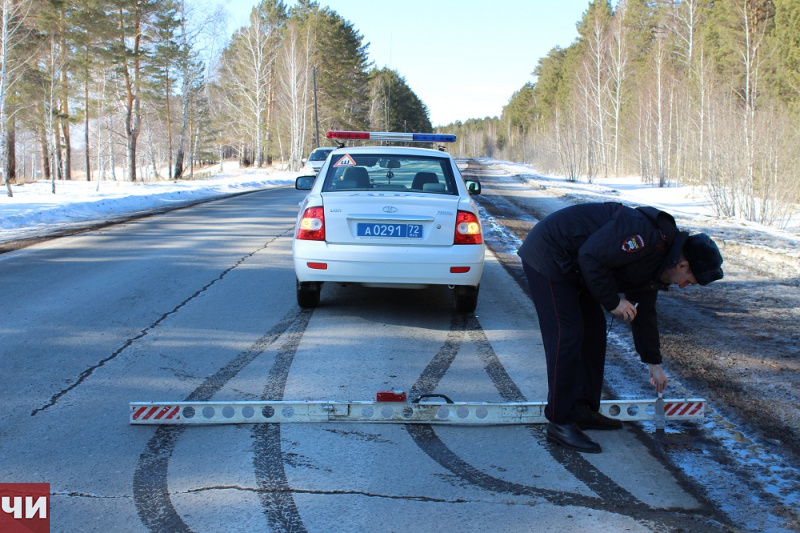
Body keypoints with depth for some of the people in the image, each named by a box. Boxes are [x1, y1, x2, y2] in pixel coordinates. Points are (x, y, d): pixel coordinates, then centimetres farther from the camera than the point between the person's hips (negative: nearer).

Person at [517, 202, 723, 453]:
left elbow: (643, 312, 19)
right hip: (548, 256, -11)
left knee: (593, 330, 12)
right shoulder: (645, 235, -24)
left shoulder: (652, 264, 8)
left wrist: (654, 363, 25)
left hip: (572, 267, 11)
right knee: (567, 335, -13)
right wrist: (613, 302, -17)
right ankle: (560, 423, -8)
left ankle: (584, 410, 21)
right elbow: (591, 257, -28)